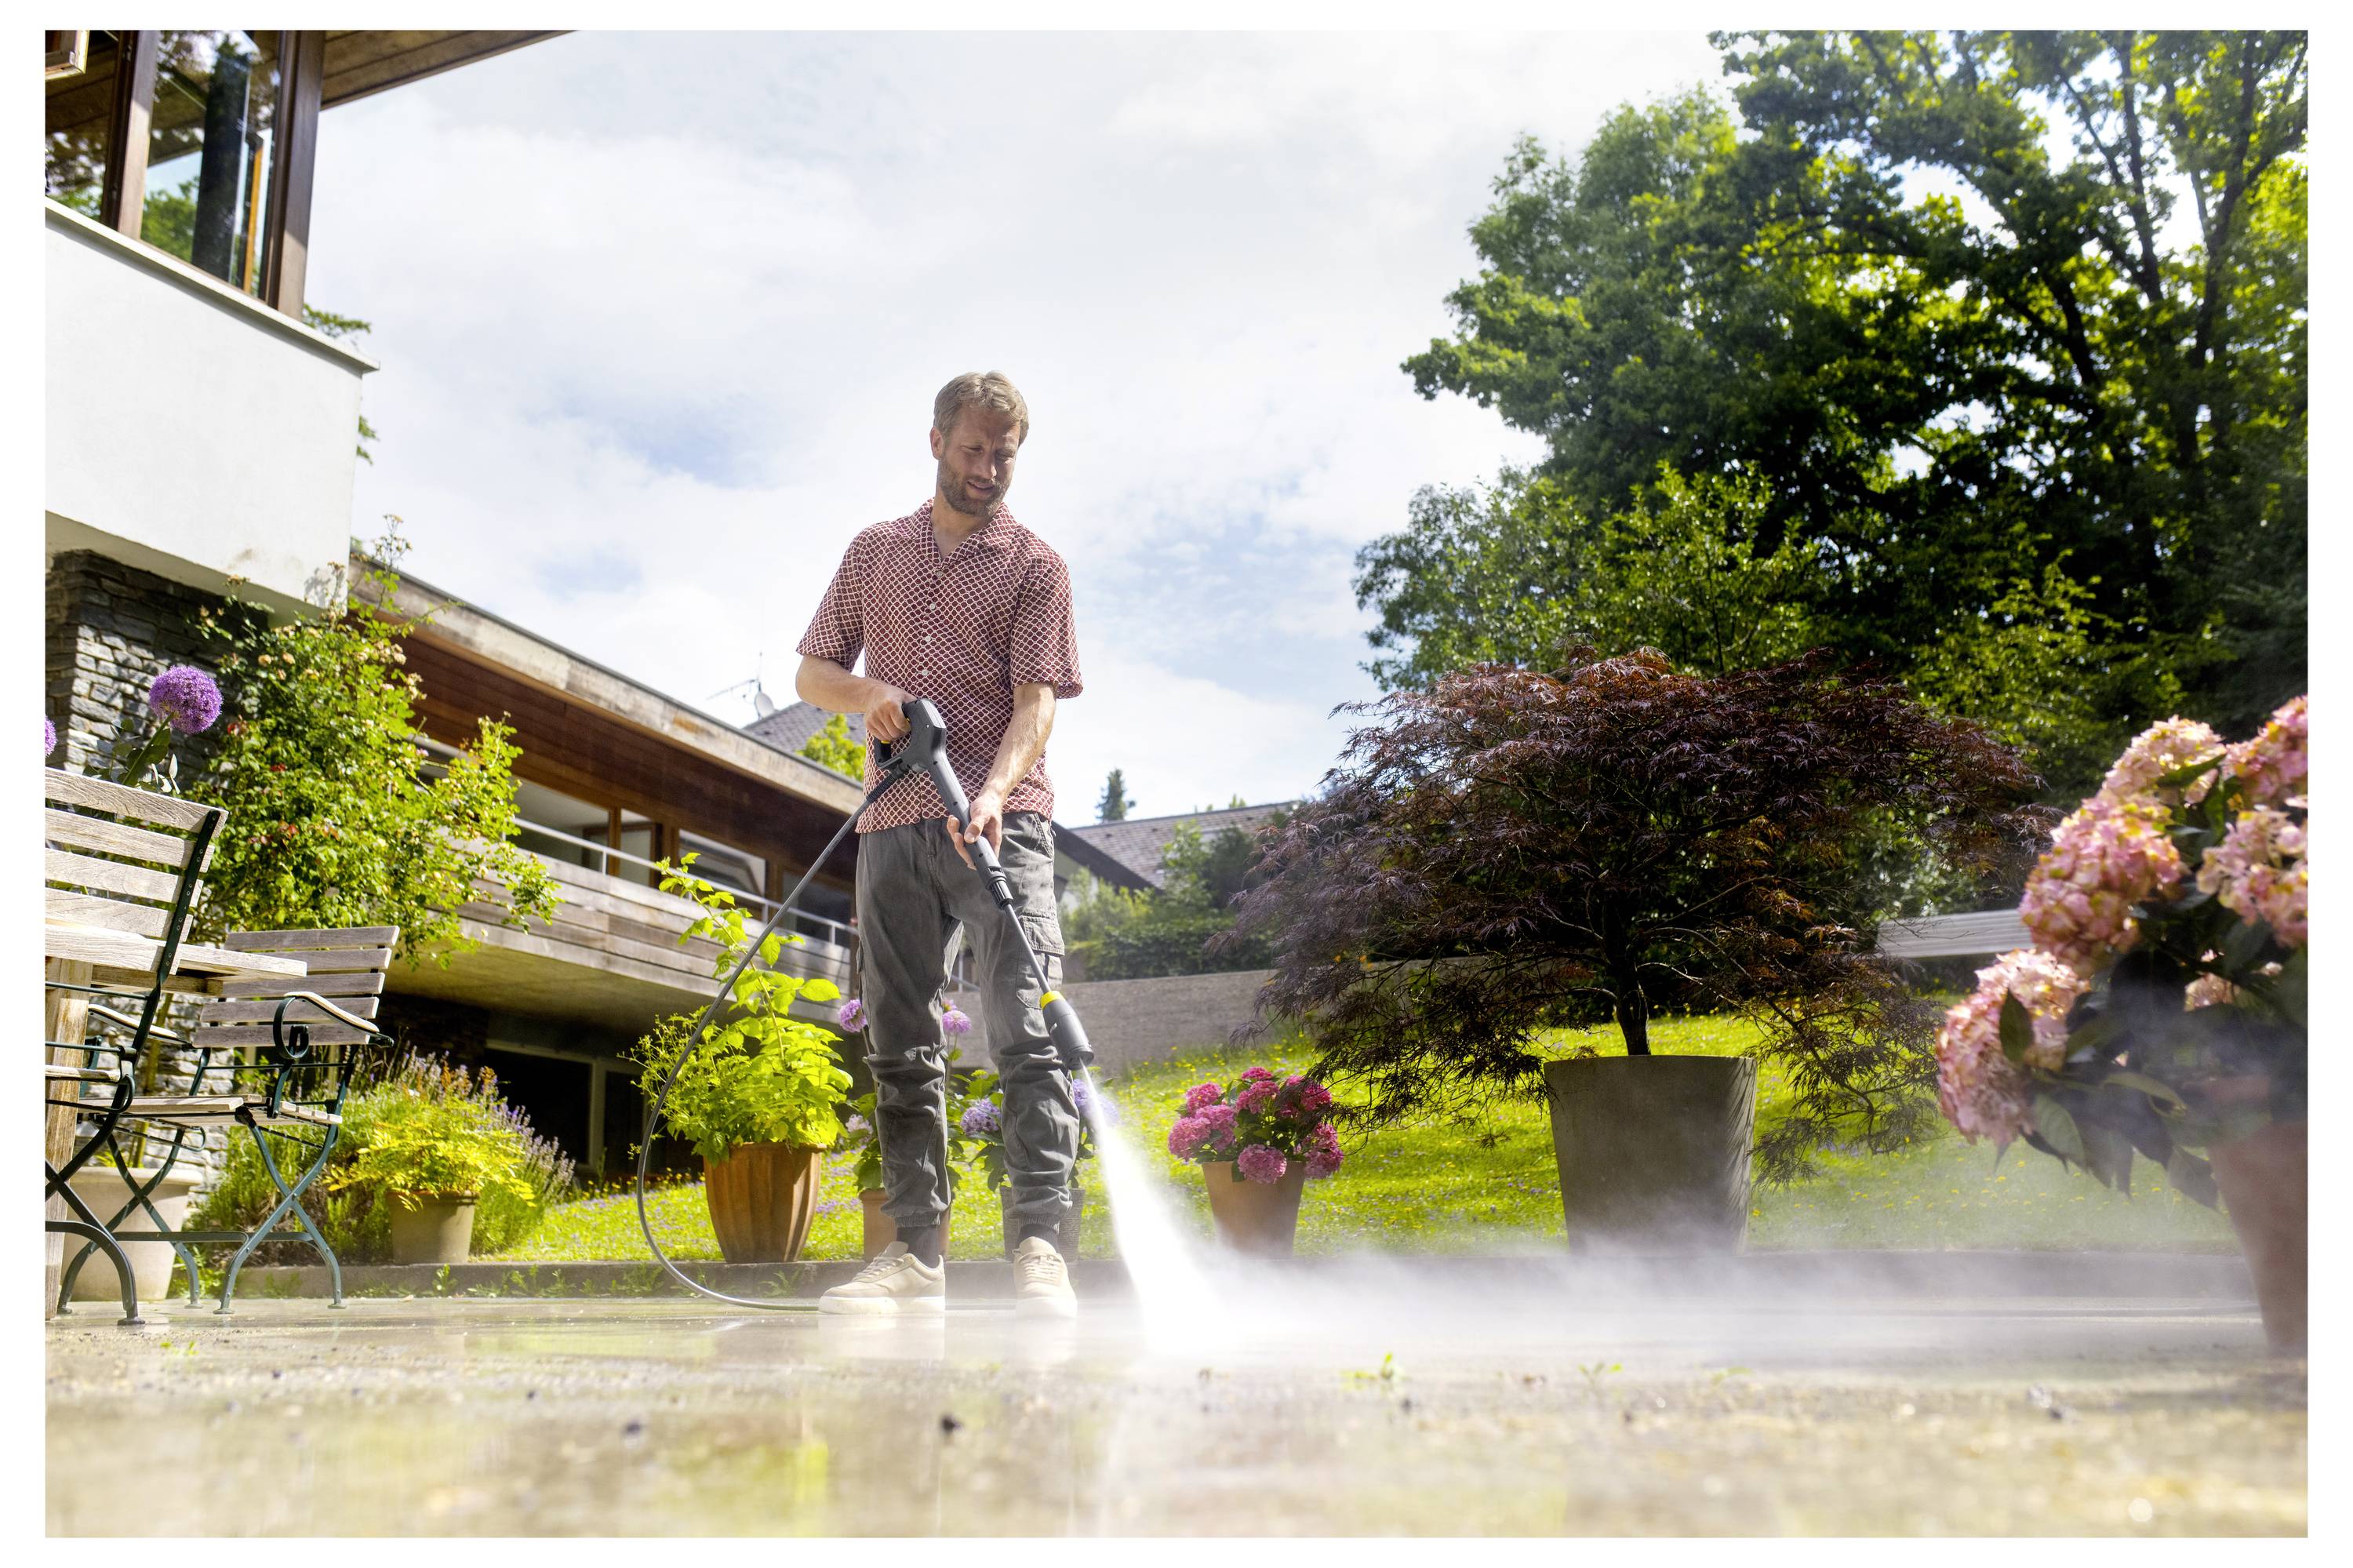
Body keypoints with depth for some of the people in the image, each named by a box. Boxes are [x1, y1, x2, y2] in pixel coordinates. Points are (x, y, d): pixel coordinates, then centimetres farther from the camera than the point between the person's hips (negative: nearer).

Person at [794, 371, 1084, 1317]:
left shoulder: (1035, 567, 7)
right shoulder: (875, 552, 19)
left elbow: (1037, 701, -4)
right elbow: (811, 671, 21)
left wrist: (992, 794, -22)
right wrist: (864, 691, -3)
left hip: (999, 823, -4)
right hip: (893, 825, 4)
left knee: (1026, 1033, -14)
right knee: (900, 1046, 3)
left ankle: (1039, 1251, -16)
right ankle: (914, 1256, 8)